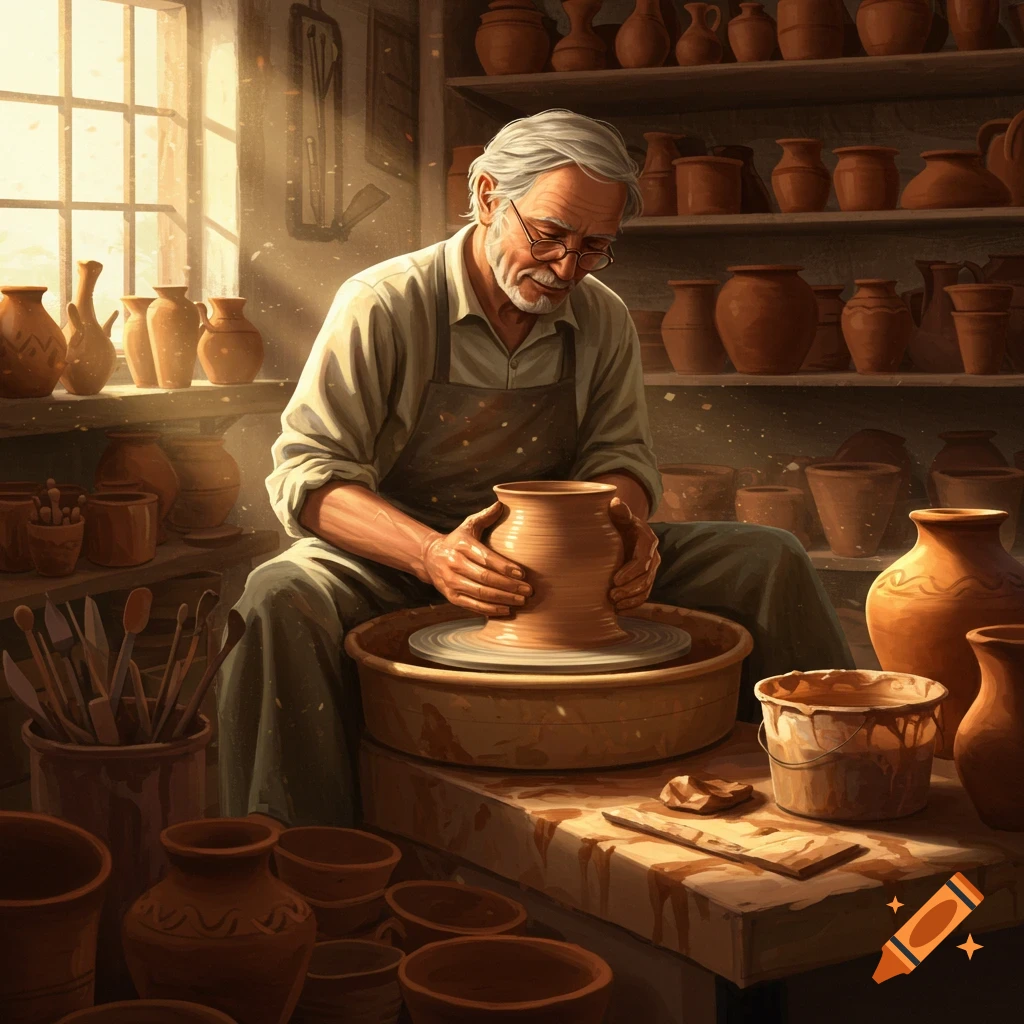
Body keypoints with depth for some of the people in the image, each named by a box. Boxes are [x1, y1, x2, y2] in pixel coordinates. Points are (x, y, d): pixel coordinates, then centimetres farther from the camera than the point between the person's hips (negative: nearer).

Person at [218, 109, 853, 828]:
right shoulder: (384, 306, -13)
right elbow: (306, 473, -16)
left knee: (770, 562, -9)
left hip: (556, 565, 4)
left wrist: (627, 523, -19)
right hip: (396, 562, -4)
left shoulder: (603, 321, 3)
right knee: (284, 603, -39)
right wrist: (431, 554, -34)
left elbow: (618, 453, 8)